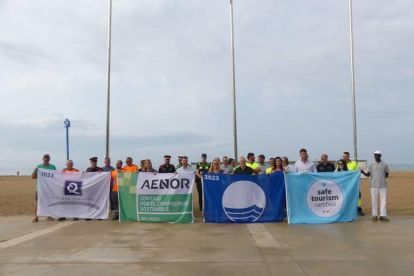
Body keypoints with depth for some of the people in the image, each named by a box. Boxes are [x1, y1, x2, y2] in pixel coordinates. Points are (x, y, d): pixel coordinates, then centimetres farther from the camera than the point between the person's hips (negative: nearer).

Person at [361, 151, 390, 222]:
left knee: (383, 200, 0)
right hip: (374, 185, 0)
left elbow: (386, 174, 11)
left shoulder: (385, 164, 4)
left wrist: (381, 178, 1)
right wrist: (363, 172, -18)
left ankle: (383, 215, 3)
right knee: (374, 200, 2)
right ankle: (374, 215, 8)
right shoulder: (371, 165, 4)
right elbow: (368, 175, -1)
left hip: (383, 185, 0)